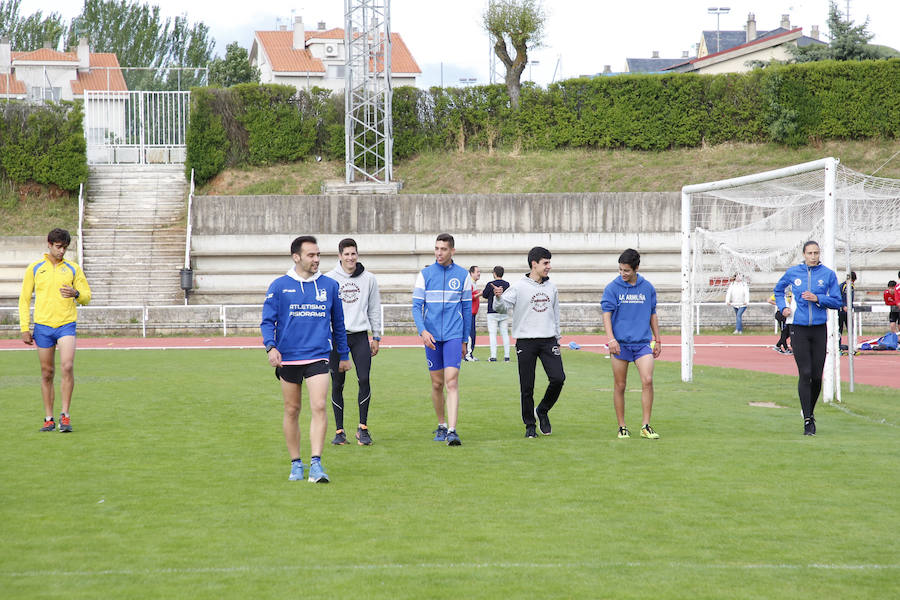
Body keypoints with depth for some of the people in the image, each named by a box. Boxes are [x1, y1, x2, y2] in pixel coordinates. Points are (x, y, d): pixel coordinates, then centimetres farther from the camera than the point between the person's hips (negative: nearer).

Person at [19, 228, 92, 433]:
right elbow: (24, 299, 9)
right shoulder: (35, 268, 6)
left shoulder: (73, 269, 6)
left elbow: (87, 296, 9)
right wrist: (25, 328, 2)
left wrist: (76, 294, -15)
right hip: (43, 326, 1)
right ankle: (49, 419, 13)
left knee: (67, 367, -16)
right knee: (47, 373, 5)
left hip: (66, 325, -1)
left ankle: (65, 416, -8)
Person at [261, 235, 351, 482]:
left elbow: (338, 323, 17)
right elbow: (267, 321, 0)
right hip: (288, 358, 0)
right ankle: (296, 464, 17)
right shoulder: (280, 286, 1)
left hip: (318, 357, 0)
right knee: (292, 411, 7)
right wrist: (271, 346, -17)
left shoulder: (329, 285, 7)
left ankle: (316, 463, -15)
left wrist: (344, 355, 20)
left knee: (319, 407, -14)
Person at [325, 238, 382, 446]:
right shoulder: (329, 279, 2)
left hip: (360, 336, 1)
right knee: (337, 384, 1)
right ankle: (339, 431, 9)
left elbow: (374, 309, 13)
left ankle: (363, 427, -1)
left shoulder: (368, 279, 7)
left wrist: (377, 337, 10)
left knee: (364, 380, -10)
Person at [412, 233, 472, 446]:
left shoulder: (463, 275, 4)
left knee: (452, 382, -13)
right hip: (431, 336, 2)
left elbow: (467, 309, 10)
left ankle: (452, 431, -19)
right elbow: (416, 306, 0)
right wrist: (423, 331, -16)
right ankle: (441, 426, 25)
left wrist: (465, 340, 11)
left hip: (453, 336, -2)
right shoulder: (425, 274, 3)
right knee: (437, 384, 8)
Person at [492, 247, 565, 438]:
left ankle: (542, 411, 13)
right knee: (527, 386, -1)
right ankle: (530, 425, 11)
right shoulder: (519, 287, -3)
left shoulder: (551, 287, 12)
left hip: (548, 340, 4)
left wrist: (557, 337, 22)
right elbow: (502, 307, -10)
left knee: (558, 378, -11)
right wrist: (498, 297, -32)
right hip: (526, 341, -4)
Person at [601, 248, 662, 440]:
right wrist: (611, 338, -16)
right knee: (620, 386, 2)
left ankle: (646, 426, -6)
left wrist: (657, 340, 17)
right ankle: (622, 427, 12)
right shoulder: (612, 288, 0)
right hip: (620, 344, -1)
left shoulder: (648, 288, 8)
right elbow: (606, 314, -3)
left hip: (643, 343, 1)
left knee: (647, 381, -13)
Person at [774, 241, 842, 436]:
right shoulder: (792, 272, 5)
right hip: (799, 330, -1)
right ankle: (807, 420, -6)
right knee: (805, 374, -8)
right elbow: (778, 290, 23)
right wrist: (782, 307, 7)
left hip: (819, 330, 1)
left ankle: (810, 412, 27)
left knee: (817, 376, 4)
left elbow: (836, 302, 3)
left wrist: (817, 298, -12)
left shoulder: (828, 274, 2)